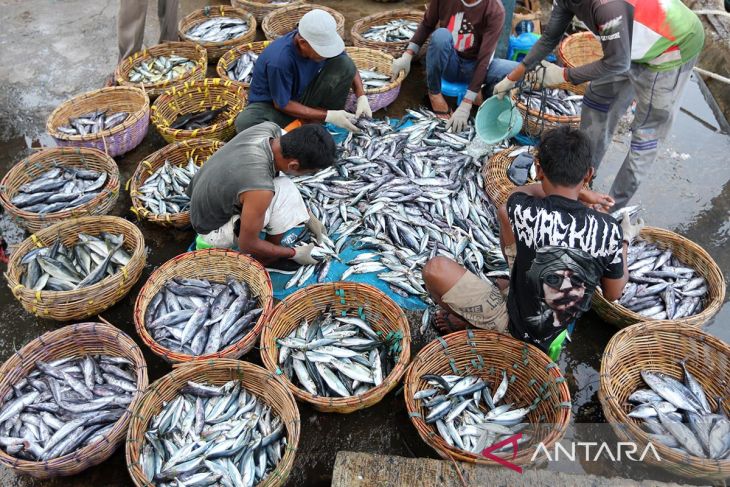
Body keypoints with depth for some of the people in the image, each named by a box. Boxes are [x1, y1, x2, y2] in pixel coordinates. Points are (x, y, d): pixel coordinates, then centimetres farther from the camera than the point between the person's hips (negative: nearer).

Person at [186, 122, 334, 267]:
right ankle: (268, 257, -5)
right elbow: (247, 245, -25)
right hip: (214, 230, -8)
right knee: (284, 191, -26)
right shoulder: (260, 188, -39)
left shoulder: (269, 128, -19)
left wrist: (307, 214, 5)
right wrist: (295, 253, -12)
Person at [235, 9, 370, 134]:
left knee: (345, 64, -18)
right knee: (245, 123, -39)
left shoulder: (322, 40, -17)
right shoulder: (279, 60, -34)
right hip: (273, 105, -5)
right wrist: (328, 116, -27)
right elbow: (282, 104, -24)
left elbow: (350, 68, 0)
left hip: (303, 97, 5)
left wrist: (362, 97, -17)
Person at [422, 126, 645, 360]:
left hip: (516, 326, -4)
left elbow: (519, 193, 0)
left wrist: (578, 194, 5)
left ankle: (467, 318, 20)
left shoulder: (523, 211, -28)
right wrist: (624, 240, 11)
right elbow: (613, 293, -1)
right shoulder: (609, 230, -19)